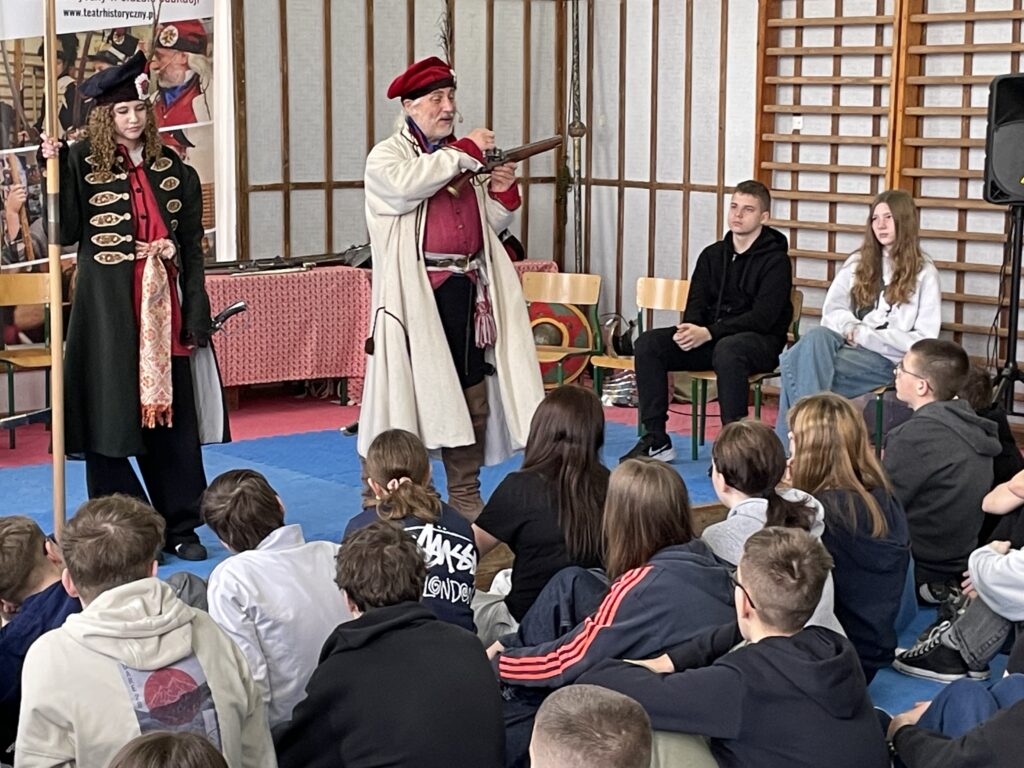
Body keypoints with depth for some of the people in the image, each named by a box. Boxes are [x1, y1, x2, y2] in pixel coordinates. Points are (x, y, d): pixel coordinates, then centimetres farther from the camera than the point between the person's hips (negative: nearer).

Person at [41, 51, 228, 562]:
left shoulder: (173, 169, 9)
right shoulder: (84, 163, 1)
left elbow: (192, 247, 9)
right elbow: (66, 232, -8)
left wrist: (196, 309, 2)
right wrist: (56, 171, -17)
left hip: (164, 303, 3)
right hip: (108, 306, -3)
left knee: (173, 415, 6)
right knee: (112, 417, 0)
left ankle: (180, 528, 17)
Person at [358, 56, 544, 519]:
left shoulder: (461, 158, 18)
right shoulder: (386, 157, 1)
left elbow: (489, 227, 21)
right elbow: (407, 183, -24)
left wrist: (503, 192, 1)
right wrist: (465, 151, -17)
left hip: (465, 294, 6)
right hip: (414, 298, -6)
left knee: (472, 399, 9)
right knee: (408, 395, -5)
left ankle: (466, 498, 21)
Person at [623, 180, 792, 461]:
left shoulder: (775, 260, -5)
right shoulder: (712, 255, 15)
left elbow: (763, 318, -16)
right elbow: (696, 304, 11)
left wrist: (709, 333, -26)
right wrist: (690, 330, -15)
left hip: (760, 340, -6)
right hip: (710, 339, 6)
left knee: (727, 350, -41)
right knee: (648, 343, -15)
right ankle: (656, 440, -13)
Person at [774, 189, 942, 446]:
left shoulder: (924, 273, 5)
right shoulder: (858, 263, 20)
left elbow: (923, 340, -3)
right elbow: (832, 311, 14)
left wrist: (865, 335, -10)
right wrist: (850, 328, -10)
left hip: (886, 360, -4)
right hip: (846, 345, 4)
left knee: (799, 365, -30)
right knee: (816, 336, -33)